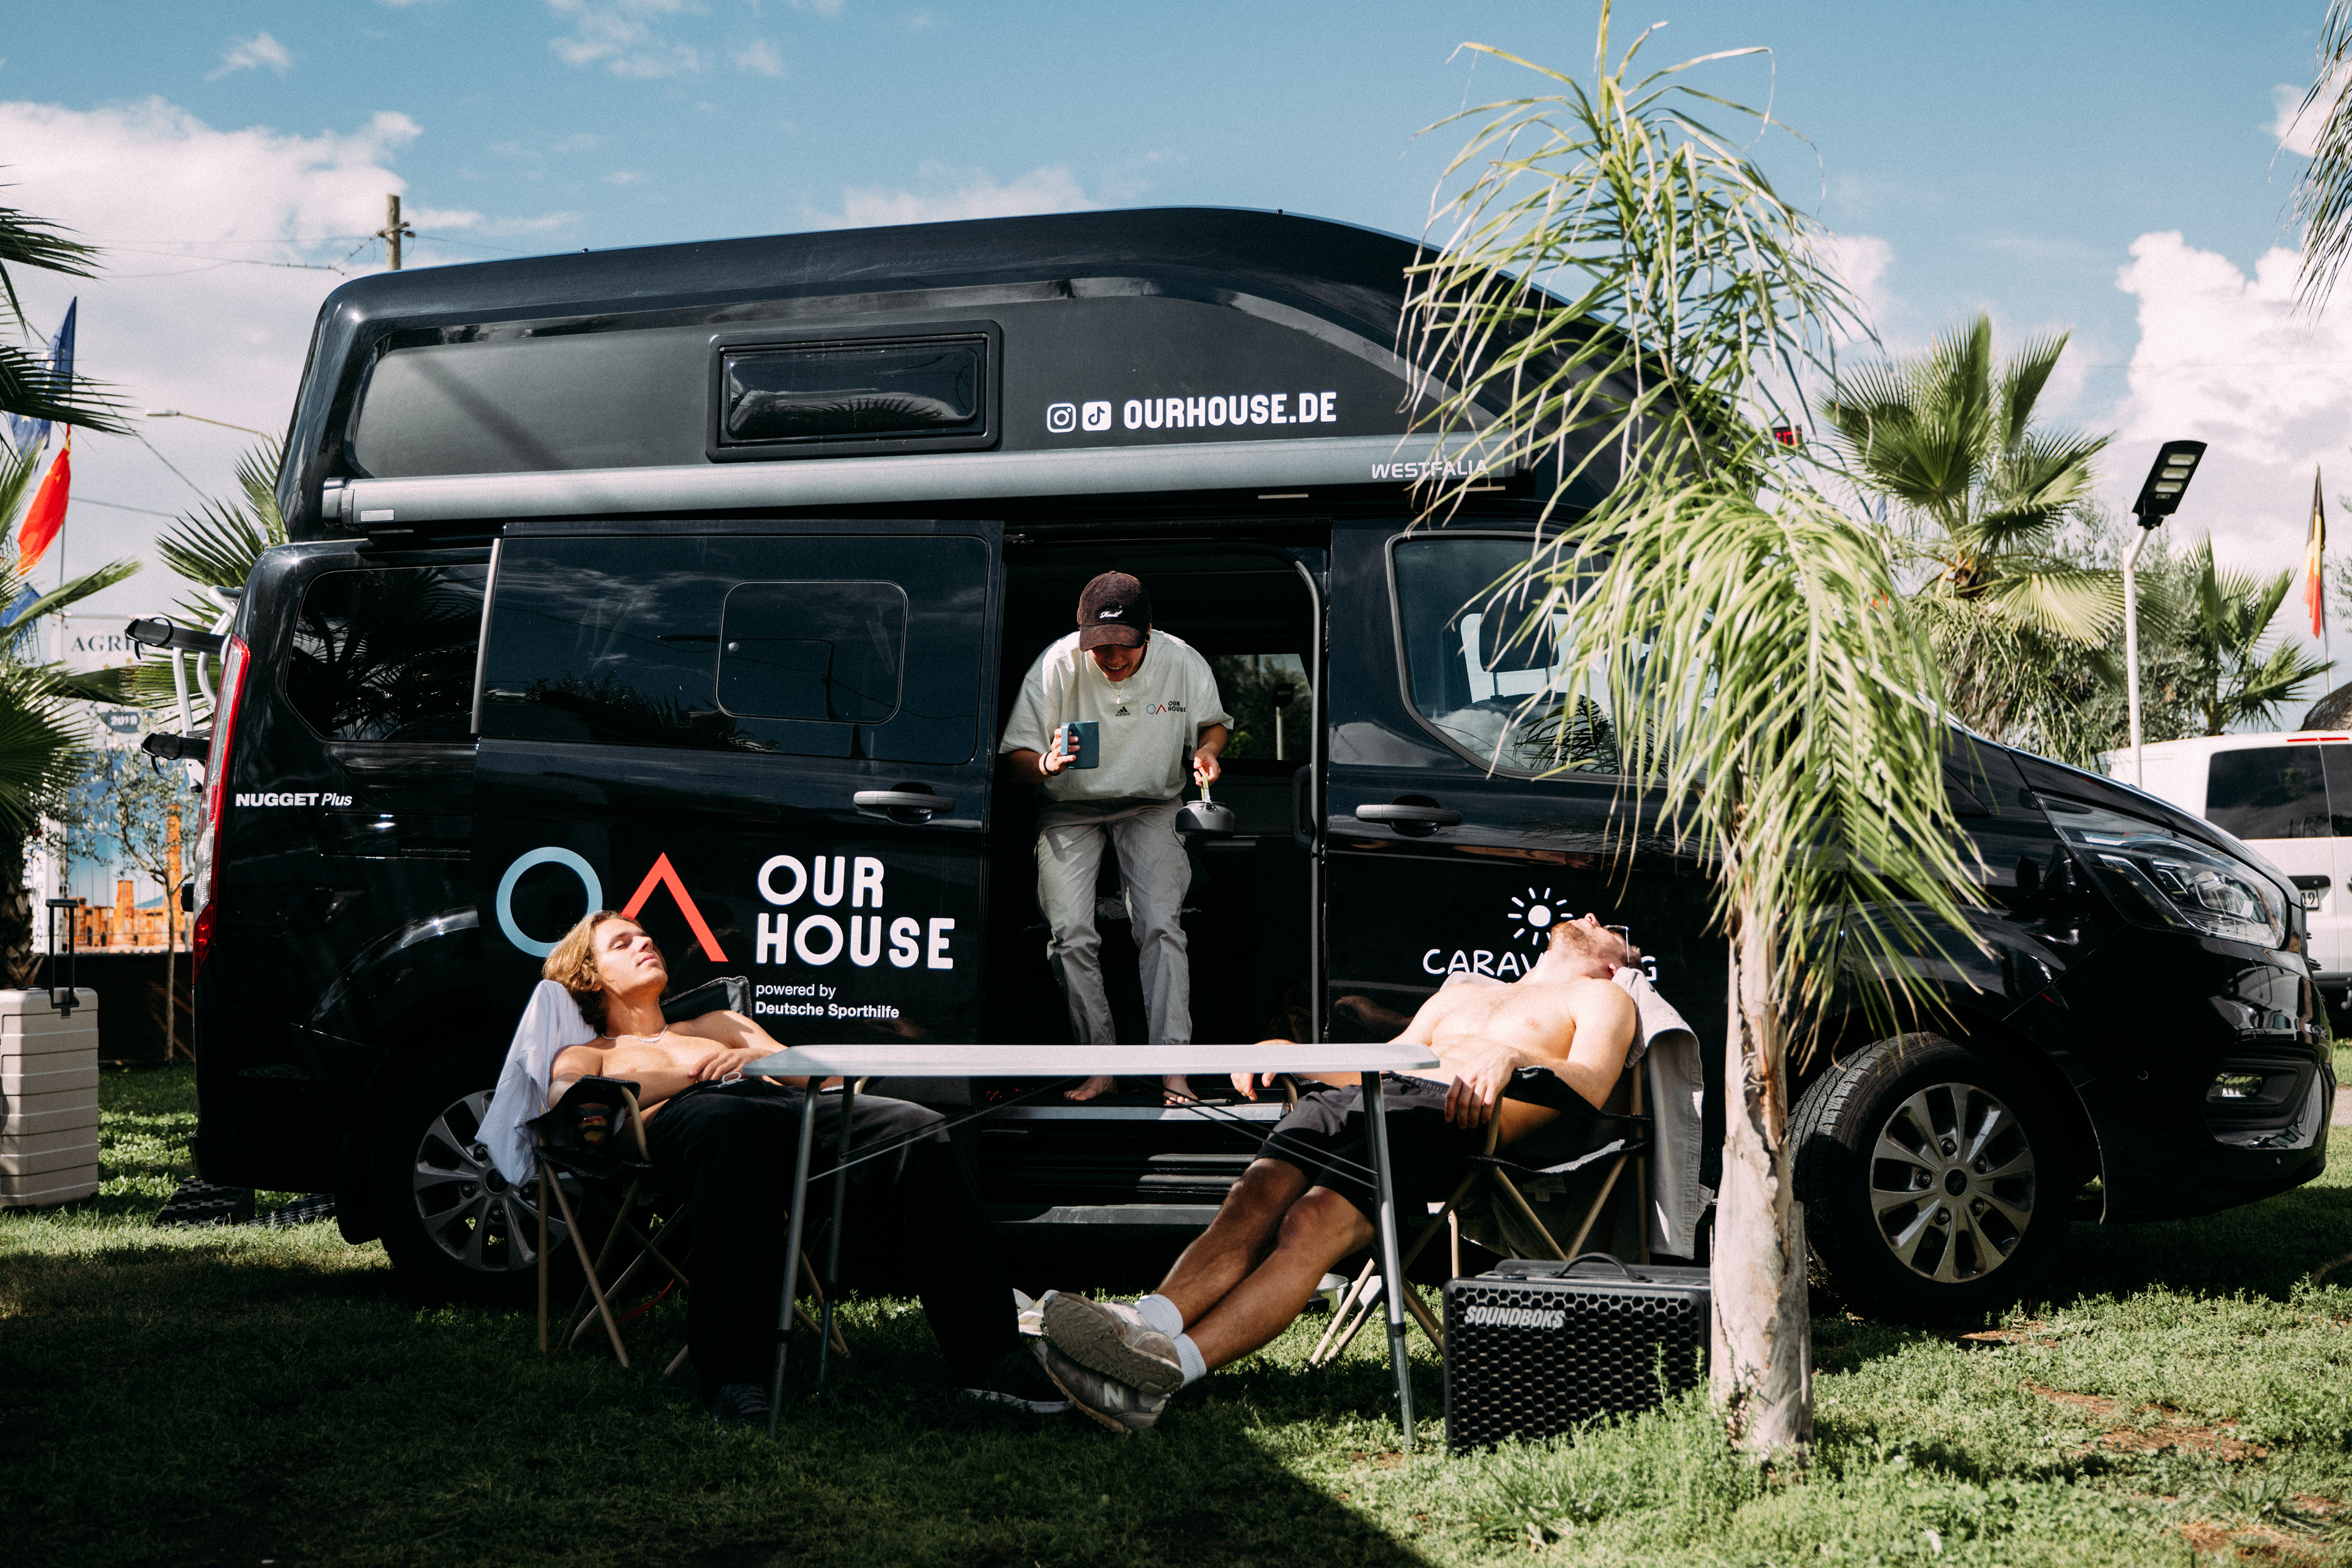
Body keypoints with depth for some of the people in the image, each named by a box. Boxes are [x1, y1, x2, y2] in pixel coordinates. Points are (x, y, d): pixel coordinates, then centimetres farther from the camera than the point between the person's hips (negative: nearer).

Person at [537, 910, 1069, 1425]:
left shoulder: (720, 1026, 44)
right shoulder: (587, 1055, 32)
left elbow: (817, 1073, 30)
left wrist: (761, 1058, 8)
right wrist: (688, 1070, 1)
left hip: (785, 1105, 4)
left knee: (919, 1129, -27)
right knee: (727, 1118, -45)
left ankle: (989, 1357, -32)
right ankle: (734, 1377, -49)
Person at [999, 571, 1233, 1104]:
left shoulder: (1183, 664, -11)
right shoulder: (1056, 666, -16)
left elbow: (1214, 722, 10)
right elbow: (1017, 757, -11)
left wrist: (1206, 751, -14)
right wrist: (1046, 765, -35)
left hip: (1150, 806, 0)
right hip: (1071, 809, 0)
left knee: (1160, 925, -20)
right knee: (1070, 934, -17)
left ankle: (1174, 1069, -20)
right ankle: (1102, 1067, -7)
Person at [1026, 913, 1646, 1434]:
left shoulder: (1601, 997, 26)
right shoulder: (1463, 989, 44)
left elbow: (1591, 1086, 4)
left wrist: (1507, 1054, -16)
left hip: (1450, 1115, -5)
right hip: (1368, 1093, 6)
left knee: (1313, 1222, -33)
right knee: (1256, 1195, -27)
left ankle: (1172, 1368, -51)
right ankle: (1150, 1322, -48)